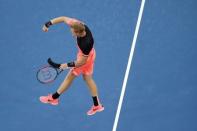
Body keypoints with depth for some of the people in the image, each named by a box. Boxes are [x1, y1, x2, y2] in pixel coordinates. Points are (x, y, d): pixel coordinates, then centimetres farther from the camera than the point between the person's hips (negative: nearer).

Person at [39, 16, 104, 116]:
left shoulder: (86, 43, -42)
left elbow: (82, 61, -29)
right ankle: (97, 105, 34)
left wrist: (67, 65, -23)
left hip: (85, 58, -8)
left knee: (70, 77, 11)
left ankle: (54, 98, 32)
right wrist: (48, 24, -16)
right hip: (88, 54, 8)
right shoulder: (79, 25, -26)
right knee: (88, 79, 21)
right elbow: (64, 18, -13)